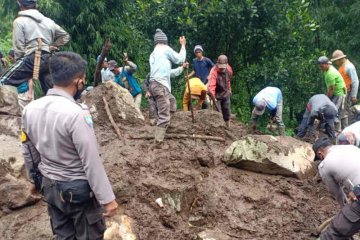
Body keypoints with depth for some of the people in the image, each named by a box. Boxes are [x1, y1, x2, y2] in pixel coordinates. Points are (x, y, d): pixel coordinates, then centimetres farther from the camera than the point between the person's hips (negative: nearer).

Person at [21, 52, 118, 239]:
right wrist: (107, 198, -16)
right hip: (77, 189, -6)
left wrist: (35, 180, 23)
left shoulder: (30, 109, -5)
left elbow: (28, 153, 7)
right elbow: (92, 162, -24)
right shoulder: (76, 113, -27)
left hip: (49, 186, 7)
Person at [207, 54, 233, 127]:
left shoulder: (229, 69, -8)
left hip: (226, 95, 6)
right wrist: (212, 96, -53)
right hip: (216, 96, -6)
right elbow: (211, 85, -41)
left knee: (227, 113, 16)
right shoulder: (214, 72, -29)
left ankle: (228, 128, 33)